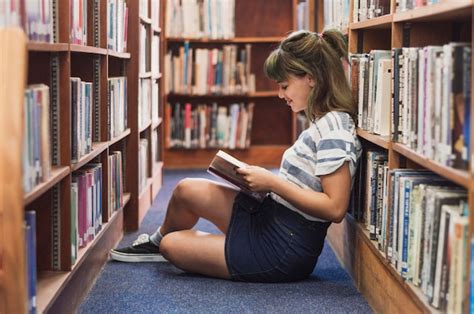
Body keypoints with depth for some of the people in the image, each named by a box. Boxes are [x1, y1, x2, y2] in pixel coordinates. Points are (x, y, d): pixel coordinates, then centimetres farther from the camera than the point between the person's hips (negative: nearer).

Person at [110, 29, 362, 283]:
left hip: (283, 250, -9)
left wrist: (272, 182, -23)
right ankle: (156, 241, 34)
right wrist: (265, 179, 1)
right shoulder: (323, 122, 10)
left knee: (171, 246, 2)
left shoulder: (334, 128, -21)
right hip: (270, 217, 9)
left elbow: (335, 208, -27)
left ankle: (160, 242, 40)